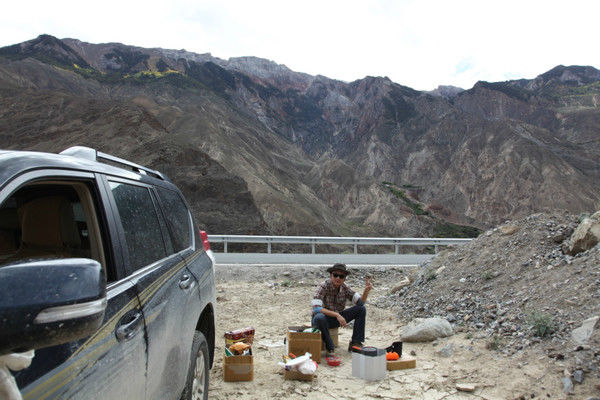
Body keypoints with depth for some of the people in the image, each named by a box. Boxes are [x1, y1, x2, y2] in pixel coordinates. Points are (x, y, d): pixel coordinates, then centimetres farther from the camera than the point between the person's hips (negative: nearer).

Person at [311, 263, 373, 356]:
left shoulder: (345, 288, -5)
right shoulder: (323, 287, -21)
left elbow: (360, 302, -8)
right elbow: (316, 309, -32)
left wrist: (366, 291, -28)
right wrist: (337, 315, -38)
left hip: (337, 318, 5)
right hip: (324, 318, -5)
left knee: (361, 309, -8)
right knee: (319, 317, -41)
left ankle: (355, 343, -5)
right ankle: (329, 347, -17)